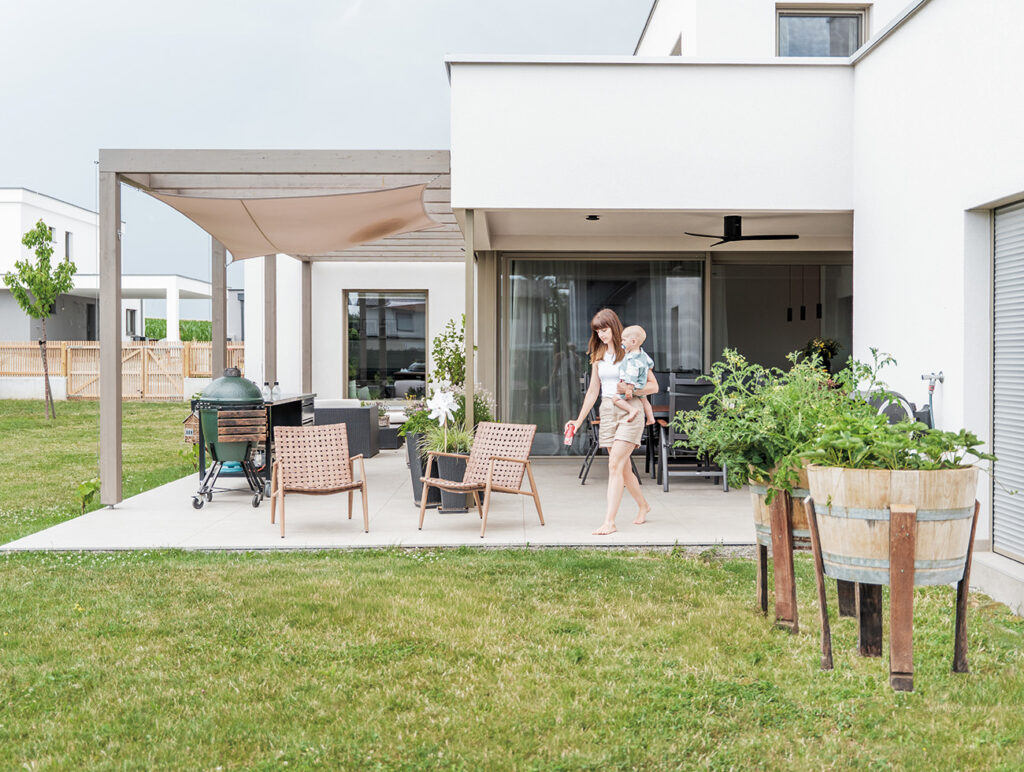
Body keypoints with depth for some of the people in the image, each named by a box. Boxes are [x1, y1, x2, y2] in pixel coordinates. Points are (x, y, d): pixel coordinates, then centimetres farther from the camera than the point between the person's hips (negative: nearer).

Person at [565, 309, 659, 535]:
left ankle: (609, 521, -18)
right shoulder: (598, 356, 12)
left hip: (630, 410, -5)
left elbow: (653, 386, -2)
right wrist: (579, 420, 13)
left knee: (615, 464, -16)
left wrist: (630, 389, -18)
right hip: (607, 411, 6)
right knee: (624, 467, 9)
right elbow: (593, 391, 18)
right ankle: (643, 505, 34)